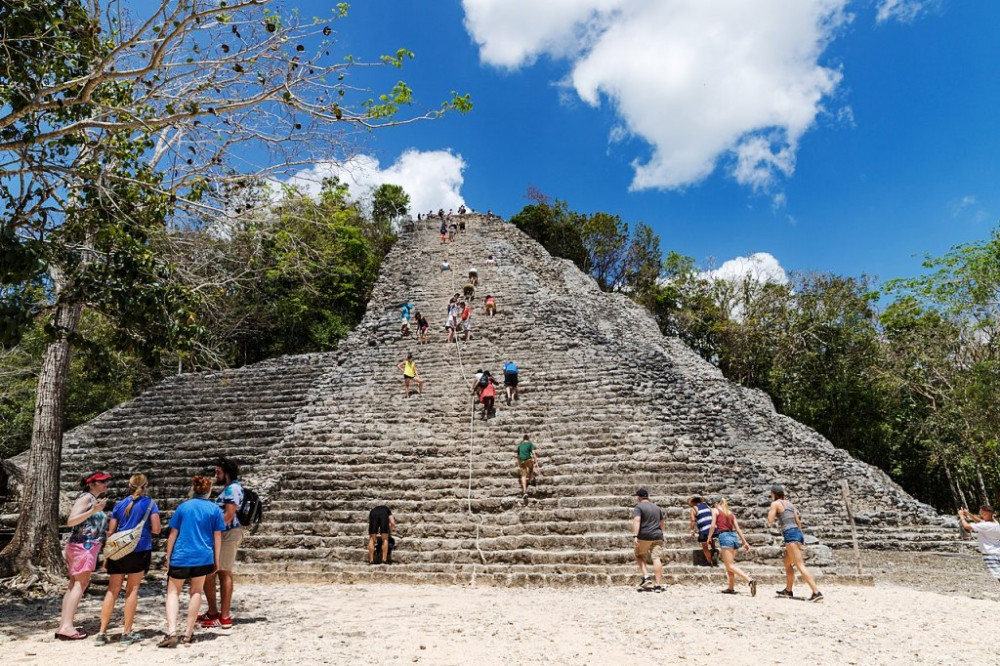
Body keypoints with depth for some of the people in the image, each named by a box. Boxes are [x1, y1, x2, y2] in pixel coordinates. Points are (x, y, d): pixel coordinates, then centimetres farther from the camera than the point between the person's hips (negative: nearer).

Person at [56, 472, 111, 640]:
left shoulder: (95, 500, 18)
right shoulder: (86, 497, -8)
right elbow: (71, 521, -18)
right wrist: (93, 511, -27)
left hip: (87, 546, 10)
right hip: (83, 545, -10)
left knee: (74, 584, 9)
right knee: (79, 584, -10)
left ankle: (63, 625, 12)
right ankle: (67, 626, -12)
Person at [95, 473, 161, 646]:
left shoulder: (120, 505, 10)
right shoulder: (149, 504, -2)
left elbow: (110, 531, 11)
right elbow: (156, 529, -8)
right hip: (139, 550, -3)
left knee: (113, 591, 10)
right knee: (132, 590, 4)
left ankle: (102, 632, 11)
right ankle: (127, 633, 8)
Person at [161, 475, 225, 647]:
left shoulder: (183, 506, 2)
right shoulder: (215, 509, 1)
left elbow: (173, 534, 3)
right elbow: (217, 537, 2)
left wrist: (168, 557, 11)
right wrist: (216, 560, 11)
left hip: (180, 557, 0)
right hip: (203, 557, 0)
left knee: (173, 592, 9)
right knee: (196, 592, 13)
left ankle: (171, 631, -8)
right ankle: (188, 634, 15)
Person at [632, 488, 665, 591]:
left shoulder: (638, 507, -3)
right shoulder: (657, 508, 17)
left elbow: (636, 521, -17)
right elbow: (662, 524, 25)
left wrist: (635, 536, -22)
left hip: (644, 537, -4)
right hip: (657, 536, 4)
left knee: (640, 556, 14)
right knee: (657, 558, -2)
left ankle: (646, 577, -2)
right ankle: (658, 585, -5)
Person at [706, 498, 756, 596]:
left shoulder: (715, 511, 5)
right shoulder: (731, 513, 20)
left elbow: (713, 526, -4)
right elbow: (737, 528, 14)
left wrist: (709, 537, 9)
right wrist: (745, 542, 12)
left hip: (724, 536, -7)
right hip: (734, 536, 7)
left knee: (730, 565, -10)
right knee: (729, 564, 18)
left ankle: (750, 580, -27)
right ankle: (731, 588, 19)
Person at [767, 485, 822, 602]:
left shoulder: (775, 504, -2)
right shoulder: (789, 503, 19)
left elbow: (770, 522, -7)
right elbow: (798, 521, 17)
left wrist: (770, 513, 12)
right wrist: (801, 538, 22)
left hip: (790, 534, -9)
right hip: (798, 533, 9)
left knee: (800, 566, -12)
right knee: (787, 564, 20)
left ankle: (816, 593, -19)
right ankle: (788, 591, 28)